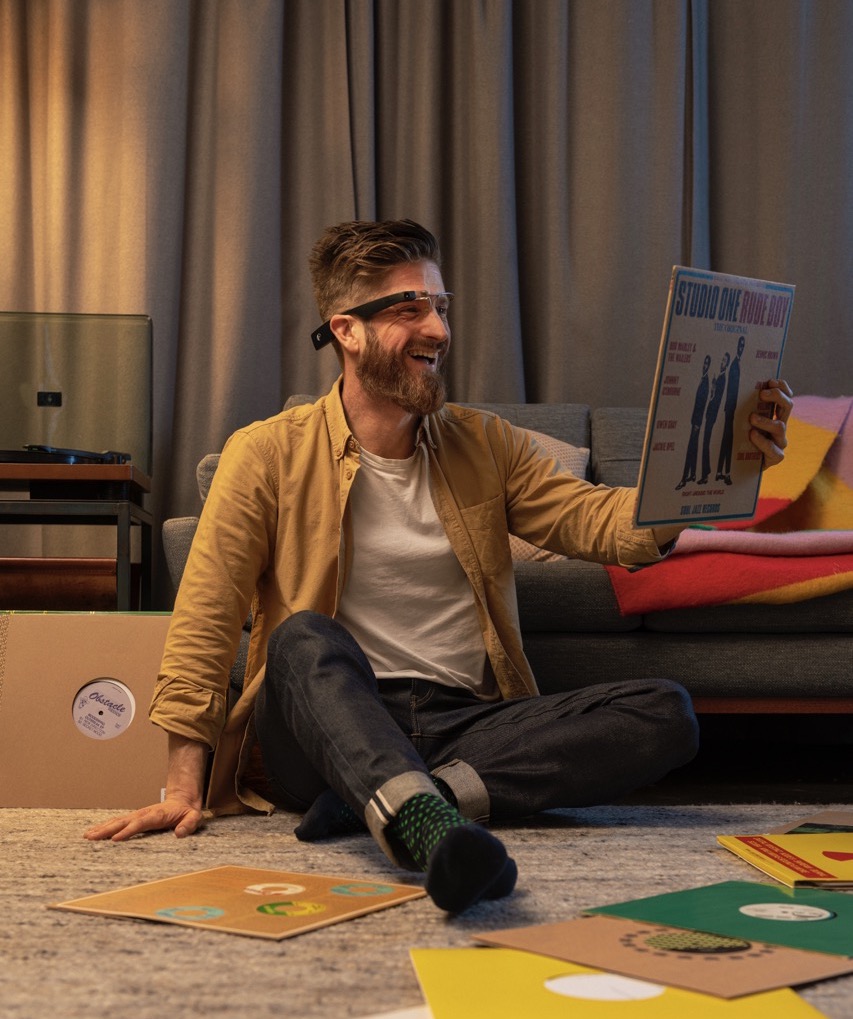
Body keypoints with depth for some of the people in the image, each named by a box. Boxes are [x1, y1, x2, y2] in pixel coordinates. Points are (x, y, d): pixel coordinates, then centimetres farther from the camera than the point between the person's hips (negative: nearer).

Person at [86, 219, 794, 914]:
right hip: (326, 725, -3)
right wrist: (184, 789, -13)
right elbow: (204, 623, -3)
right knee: (305, 638, -35)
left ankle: (401, 800, -30)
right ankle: (425, 821, -57)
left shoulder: (484, 445, 14)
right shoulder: (270, 454, 3)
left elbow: (601, 523, -1)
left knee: (667, 714, -19)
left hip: (467, 724, 3)